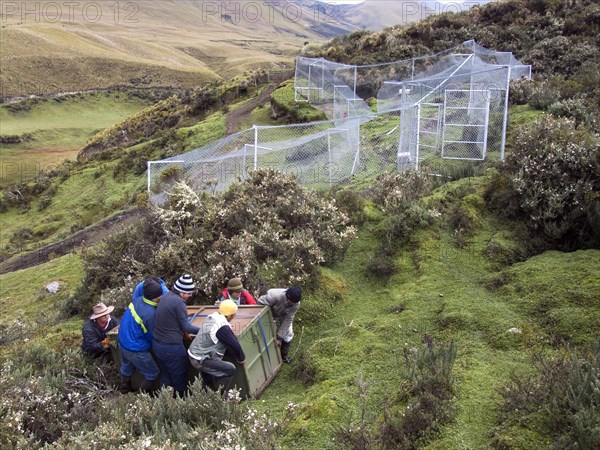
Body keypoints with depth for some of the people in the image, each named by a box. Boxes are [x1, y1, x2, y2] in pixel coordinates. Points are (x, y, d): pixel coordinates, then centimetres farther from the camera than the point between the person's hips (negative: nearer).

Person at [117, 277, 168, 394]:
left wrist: (166, 291, -7)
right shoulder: (150, 314, -31)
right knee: (153, 374, 10)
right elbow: (152, 336, -14)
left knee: (127, 368, 32)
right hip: (135, 349, -9)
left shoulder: (137, 299, -10)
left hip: (122, 342, 9)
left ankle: (125, 389, 53)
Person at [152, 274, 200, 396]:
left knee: (165, 376, 18)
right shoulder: (178, 302, -20)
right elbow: (186, 326, -15)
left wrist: (181, 330, 11)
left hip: (157, 344, 8)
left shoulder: (165, 296, 6)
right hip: (171, 348, -8)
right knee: (179, 378, 9)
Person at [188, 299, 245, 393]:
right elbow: (234, 344, -17)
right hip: (201, 360, -10)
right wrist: (241, 359, 2)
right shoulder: (222, 327, -24)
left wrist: (236, 356, 15)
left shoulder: (212, 317, 5)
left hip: (193, 355, 10)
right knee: (230, 369, -4)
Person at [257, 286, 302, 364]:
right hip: (271, 313, -2)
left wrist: (279, 337, -26)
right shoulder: (275, 295, -47)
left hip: (284, 315, 3)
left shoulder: (296, 304, -33)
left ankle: (284, 355, 22)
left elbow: (288, 320, -27)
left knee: (288, 334, -2)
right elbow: (260, 303, -35)